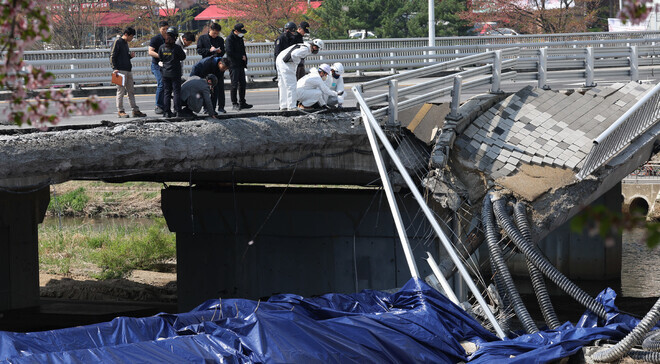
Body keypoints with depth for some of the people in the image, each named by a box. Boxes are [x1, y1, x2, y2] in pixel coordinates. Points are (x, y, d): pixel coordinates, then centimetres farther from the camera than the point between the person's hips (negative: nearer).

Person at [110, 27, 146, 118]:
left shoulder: (125, 43, 20)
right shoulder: (117, 42, -6)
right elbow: (112, 56, -11)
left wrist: (131, 56, 8)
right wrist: (114, 68, -19)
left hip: (128, 70, 9)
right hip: (120, 70, -9)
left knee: (131, 91, 8)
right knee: (121, 91, -5)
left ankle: (135, 110, 9)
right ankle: (120, 111, -1)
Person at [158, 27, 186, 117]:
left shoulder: (162, 48, -4)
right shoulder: (177, 48, -14)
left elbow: (160, 58, 7)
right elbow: (183, 57, -3)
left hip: (165, 72, 3)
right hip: (175, 73, -3)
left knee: (166, 92, 9)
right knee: (176, 91, 4)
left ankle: (167, 111, 6)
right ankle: (177, 110, 1)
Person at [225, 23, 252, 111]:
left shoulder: (240, 38, 16)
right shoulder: (230, 39, -11)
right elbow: (230, 53, -19)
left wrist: (245, 60, 10)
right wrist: (241, 57, -12)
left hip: (241, 65, 8)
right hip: (233, 65, -8)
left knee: (242, 84, 9)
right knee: (235, 84, -8)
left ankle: (242, 103, 16)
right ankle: (234, 104, -5)